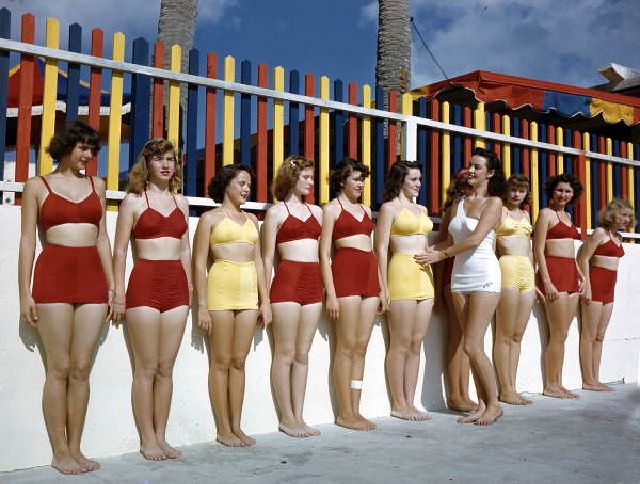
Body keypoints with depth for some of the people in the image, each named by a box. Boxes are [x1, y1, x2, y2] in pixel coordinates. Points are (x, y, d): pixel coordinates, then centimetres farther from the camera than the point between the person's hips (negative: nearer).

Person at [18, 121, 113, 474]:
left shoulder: (96, 185, 16)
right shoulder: (38, 185, 8)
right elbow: (28, 240, 3)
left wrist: (111, 285, 10)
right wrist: (25, 293, -3)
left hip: (92, 278, 3)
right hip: (54, 276, -3)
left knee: (81, 369, 3)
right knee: (59, 369, -2)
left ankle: (75, 448, 11)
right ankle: (59, 452, 7)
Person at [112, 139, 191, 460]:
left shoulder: (180, 202, 15)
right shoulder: (134, 200, 2)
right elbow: (120, 250, -1)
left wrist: (189, 289, 14)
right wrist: (119, 294, -7)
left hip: (176, 285, 4)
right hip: (144, 283, -4)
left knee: (166, 368, 7)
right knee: (146, 368, 0)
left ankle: (160, 437, 15)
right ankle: (147, 440, 10)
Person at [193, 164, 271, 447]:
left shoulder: (251, 219, 18)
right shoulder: (210, 217, 3)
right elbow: (199, 264, -2)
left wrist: (265, 301, 11)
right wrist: (202, 306, -8)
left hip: (249, 293, 5)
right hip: (221, 290, -5)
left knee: (239, 361, 8)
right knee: (221, 362, 1)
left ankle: (237, 426, 15)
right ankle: (223, 430, 9)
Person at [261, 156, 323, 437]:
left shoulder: (316, 211, 18)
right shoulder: (276, 211, 3)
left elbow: (323, 253, 17)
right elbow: (267, 258, 1)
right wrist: (265, 300, -4)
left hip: (313, 285, 5)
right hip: (287, 282, -5)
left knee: (302, 354, 7)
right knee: (285, 353, -1)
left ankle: (298, 417, 13)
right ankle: (286, 418, 7)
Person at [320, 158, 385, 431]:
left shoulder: (366, 210, 21)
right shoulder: (332, 209, 3)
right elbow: (324, 254, -3)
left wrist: (381, 288, 16)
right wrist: (331, 294, -11)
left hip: (369, 276, 6)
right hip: (345, 273, -6)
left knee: (361, 347, 6)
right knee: (347, 347, -5)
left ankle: (355, 410, 11)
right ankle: (344, 413, 3)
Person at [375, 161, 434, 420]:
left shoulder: (422, 210, 21)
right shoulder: (390, 208, 0)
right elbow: (381, 249, -5)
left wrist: (430, 281, 16)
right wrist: (384, 287, -11)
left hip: (424, 275, 7)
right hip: (402, 273, -7)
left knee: (416, 343, 6)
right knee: (401, 344, -3)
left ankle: (409, 402, 12)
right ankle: (398, 405, 4)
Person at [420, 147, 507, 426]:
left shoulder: (493, 202, -3)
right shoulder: (459, 203, 15)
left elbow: (475, 239, -13)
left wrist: (441, 255, -4)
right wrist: (429, 251, 1)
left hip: (483, 277, -6)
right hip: (460, 277, 6)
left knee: (472, 346, -10)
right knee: (472, 347, 6)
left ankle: (493, 404, 5)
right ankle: (482, 404, 15)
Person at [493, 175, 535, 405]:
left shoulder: (525, 215, 22)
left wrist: (533, 280, 20)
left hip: (526, 273, 7)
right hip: (507, 269, -7)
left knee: (517, 335, 7)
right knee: (505, 335, -5)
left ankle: (511, 388, 11)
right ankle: (505, 390, 0)